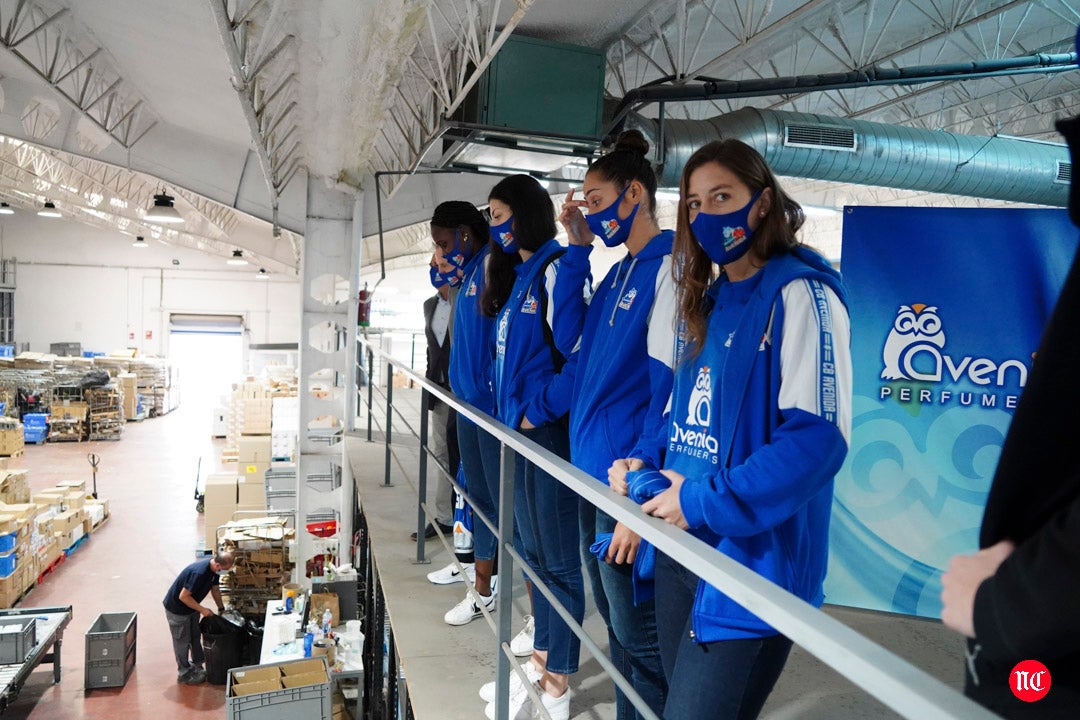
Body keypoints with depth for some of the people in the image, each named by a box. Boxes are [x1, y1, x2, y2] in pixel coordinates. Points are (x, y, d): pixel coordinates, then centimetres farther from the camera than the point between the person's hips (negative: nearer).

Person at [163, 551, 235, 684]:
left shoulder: (214, 569, -11)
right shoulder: (199, 572, -38)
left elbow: (215, 589, 6)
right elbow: (183, 596, -32)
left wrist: (221, 609, 8)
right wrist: (202, 610, -25)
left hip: (191, 606, 8)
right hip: (176, 608, -8)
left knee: (195, 637, 17)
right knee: (182, 641, 5)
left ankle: (197, 666, 32)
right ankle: (184, 674, 20)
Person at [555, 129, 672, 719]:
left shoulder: (669, 266, -13)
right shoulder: (618, 273, 13)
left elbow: (670, 389, -19)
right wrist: (578, 248, 10)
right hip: (592, 471, 9)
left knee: (637, 633, 5)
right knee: (613, 618, 20)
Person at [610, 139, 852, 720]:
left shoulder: (799, 293, -12)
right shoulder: (709, 301, 14)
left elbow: (818, 437, -21)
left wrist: (706, 501, -21)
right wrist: (645, 463, 3)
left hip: (751, 561, -8)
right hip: (682, 550, 8)